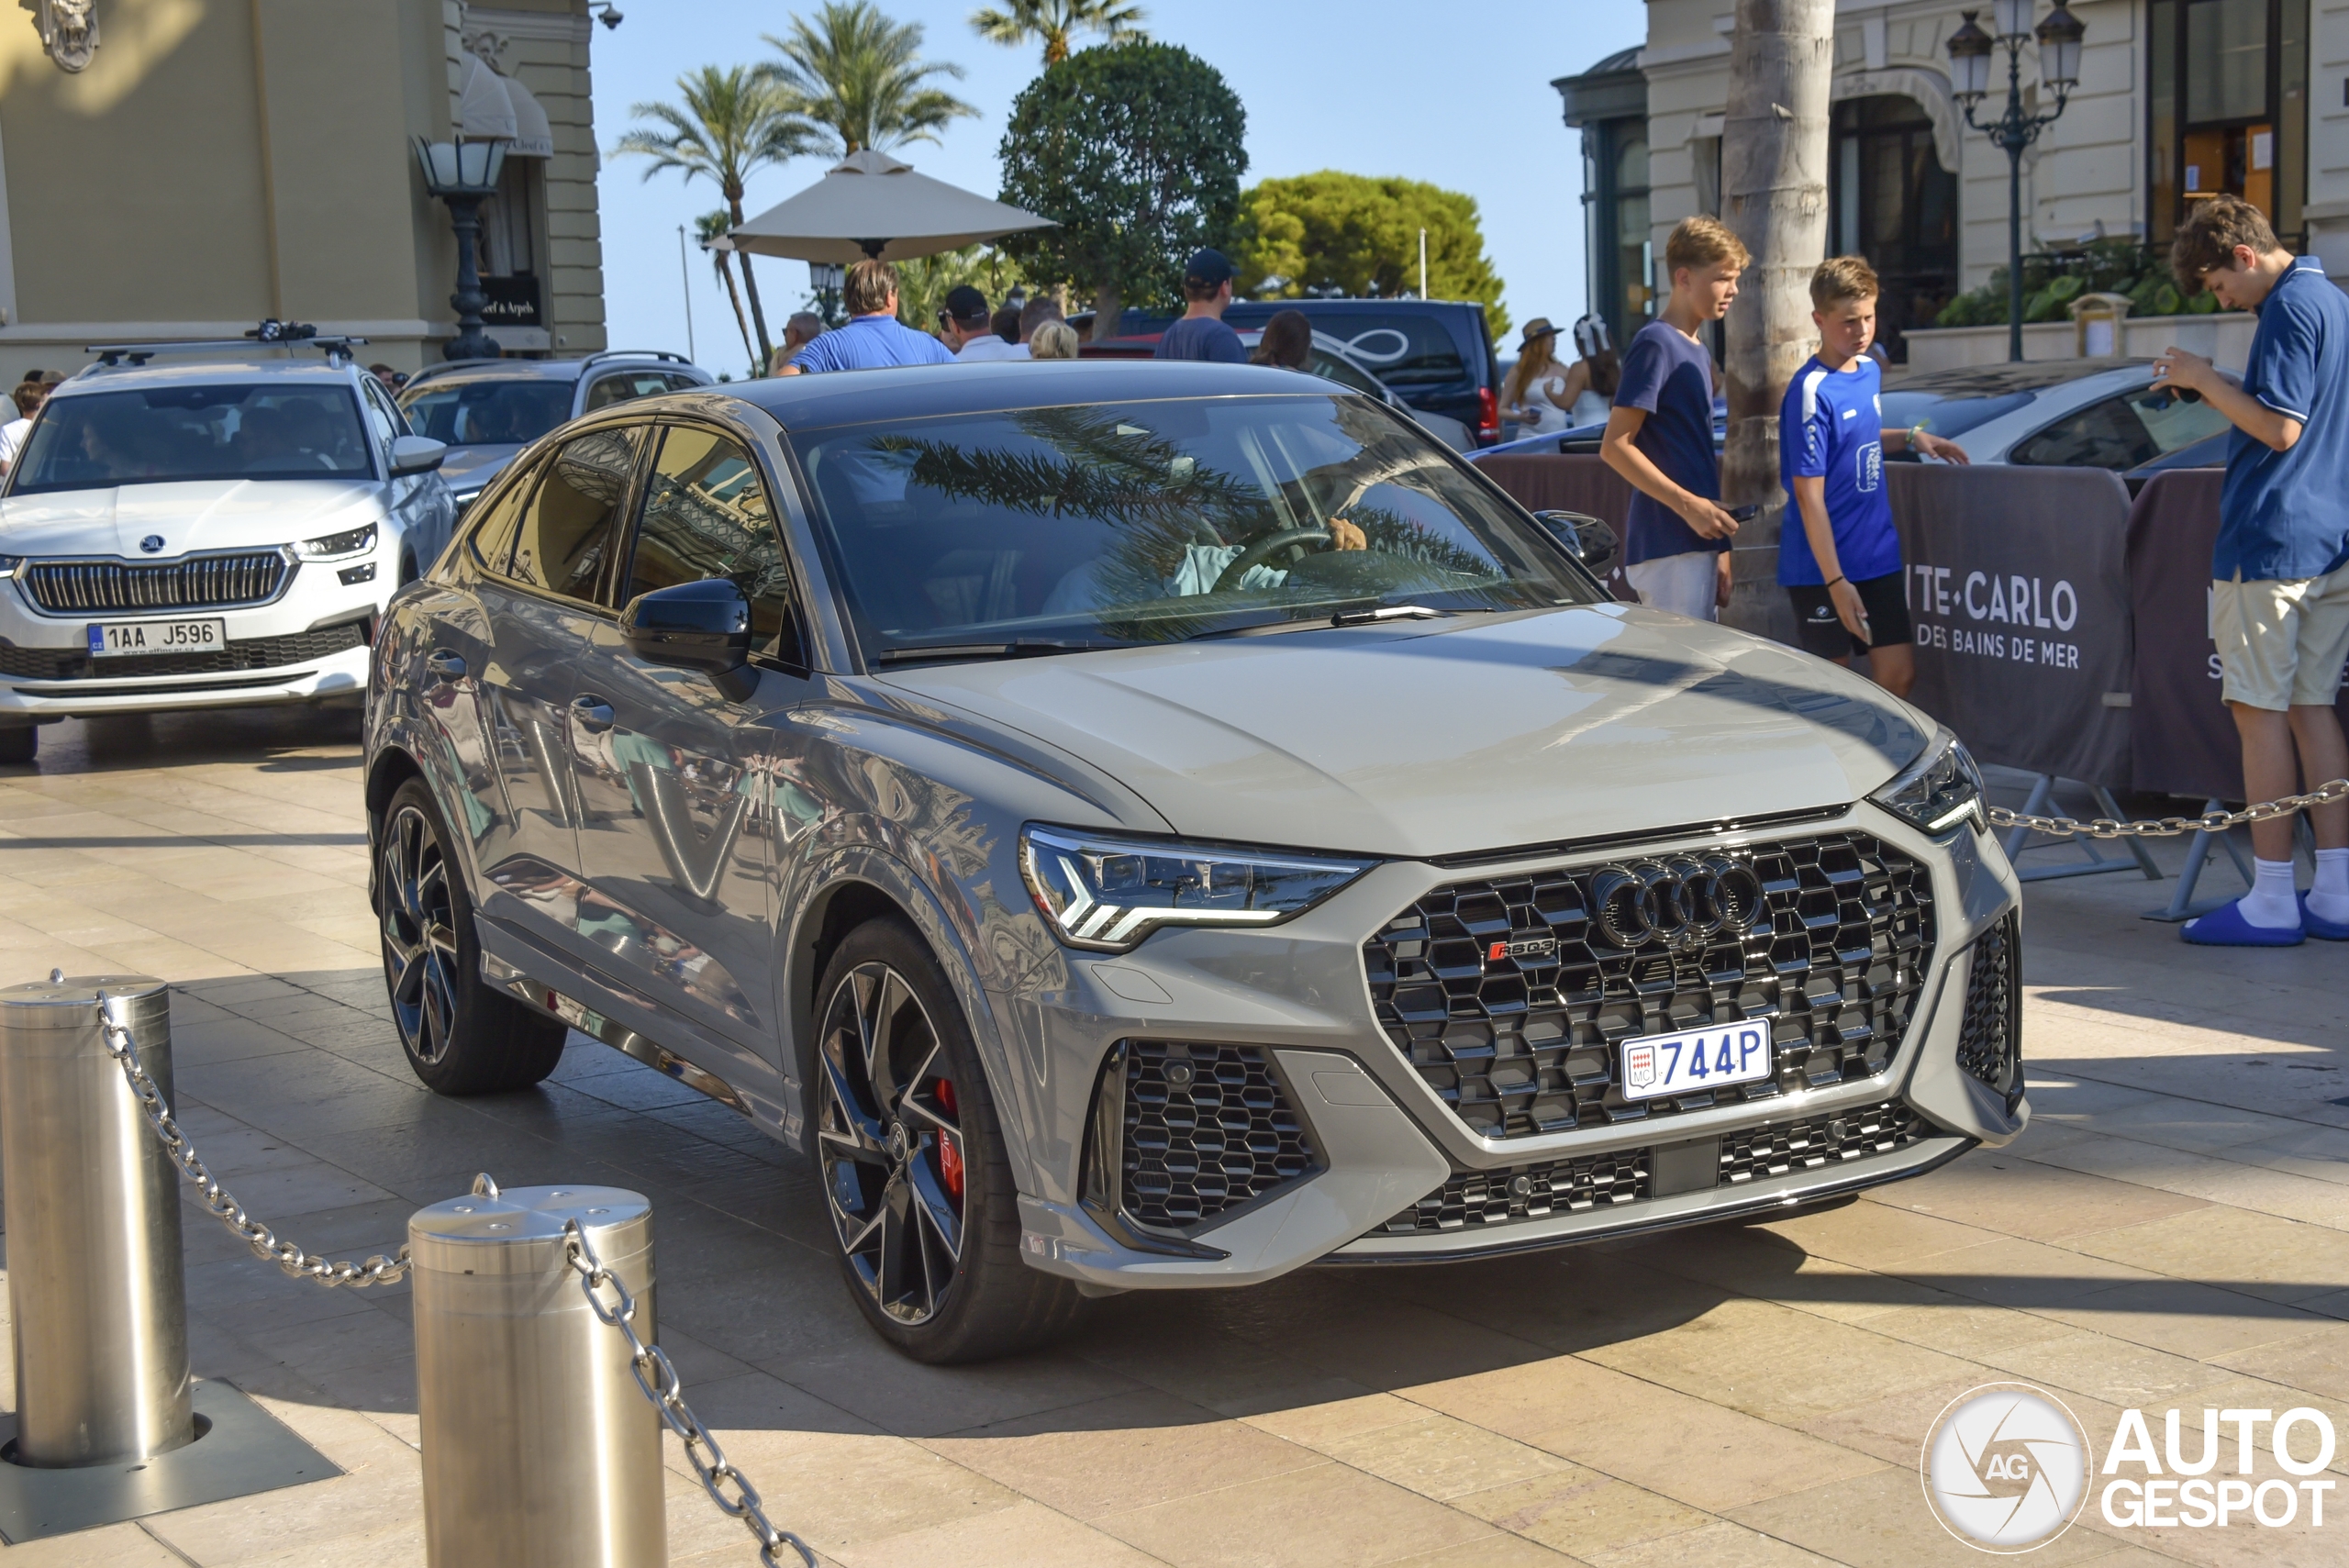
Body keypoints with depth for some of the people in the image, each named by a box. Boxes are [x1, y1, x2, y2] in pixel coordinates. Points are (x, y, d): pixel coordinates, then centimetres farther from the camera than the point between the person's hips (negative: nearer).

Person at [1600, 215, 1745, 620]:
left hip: (1697, 544, 9)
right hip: (1668, 549, -9)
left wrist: (1718, 551, 19)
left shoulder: (1697, 352, 18)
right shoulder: (1655, 344, -9)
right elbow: (1614, 446, -16)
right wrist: (1689, 504, -20)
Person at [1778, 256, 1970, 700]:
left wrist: (1910, 438, 11)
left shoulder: (1870, 370, 7)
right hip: (1824, 569, -7)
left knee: (1899, 675, 6)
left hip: (1878, 558, 7)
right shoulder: (1811, 392, -17)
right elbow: (1809, 494, -18)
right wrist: (1835, 581, -20)